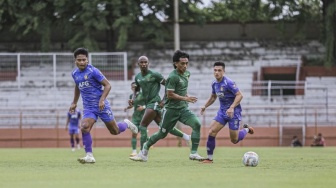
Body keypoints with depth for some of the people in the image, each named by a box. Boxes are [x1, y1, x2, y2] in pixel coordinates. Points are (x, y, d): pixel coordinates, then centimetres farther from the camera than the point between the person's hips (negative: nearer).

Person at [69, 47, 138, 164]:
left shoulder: (93, 71, -15)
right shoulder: (75, 74, 4)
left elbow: (107, 85, -12)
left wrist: (102, 100, -24)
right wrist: (74, 103, 24)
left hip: (101, 106, -4)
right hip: (88, 108, 4)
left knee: (115, 131, 6)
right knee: (84, 127, -22)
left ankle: (126, 124, 41)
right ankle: (89, 156, -17)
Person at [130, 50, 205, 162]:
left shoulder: (187, 73, 8)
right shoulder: (173, 77, -18)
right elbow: (170, 94, -19)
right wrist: (185, 98, -21)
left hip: (183, 109, 6)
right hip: (171, 109, -6)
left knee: (197, 124, -18)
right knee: (162, 134, 4)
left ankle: (193, 153, -15)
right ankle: (145, 151, 26)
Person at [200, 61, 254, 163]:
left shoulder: (228, 82, -19)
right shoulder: (214, 83, 4)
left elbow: (239, 95, -21)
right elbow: (213, 97, 22)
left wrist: (232, 107, -31)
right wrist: (205, 106, 9)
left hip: (233, 112, -6)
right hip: (222, 111, 6)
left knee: (234, 140, 0)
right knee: (211, 132, -11)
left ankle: (246, 129, 31)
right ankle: (209, 158, -3)